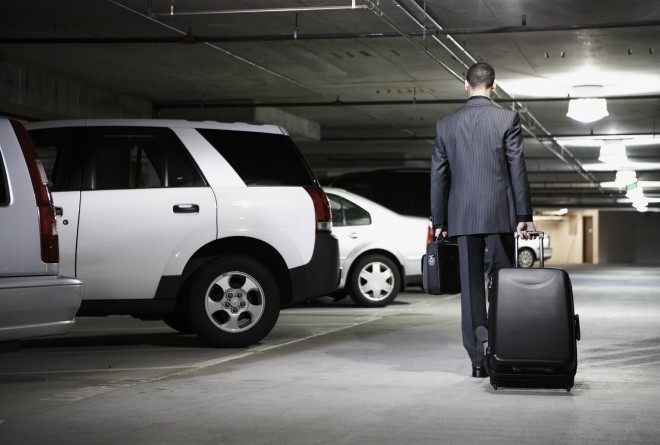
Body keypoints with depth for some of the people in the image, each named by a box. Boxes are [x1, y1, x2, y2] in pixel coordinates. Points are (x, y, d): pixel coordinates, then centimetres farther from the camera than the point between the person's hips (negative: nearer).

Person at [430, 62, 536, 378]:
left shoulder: (445, 124, 7)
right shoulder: (507, 119, -2)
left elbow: (438, 176, 8)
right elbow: (517, 170, -4)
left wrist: (438, 221, 13)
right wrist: (524, 216, -1)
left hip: (463, 217, 2)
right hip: (500, 215, -2)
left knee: (471, 288, 4)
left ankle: (478, 360, 2)